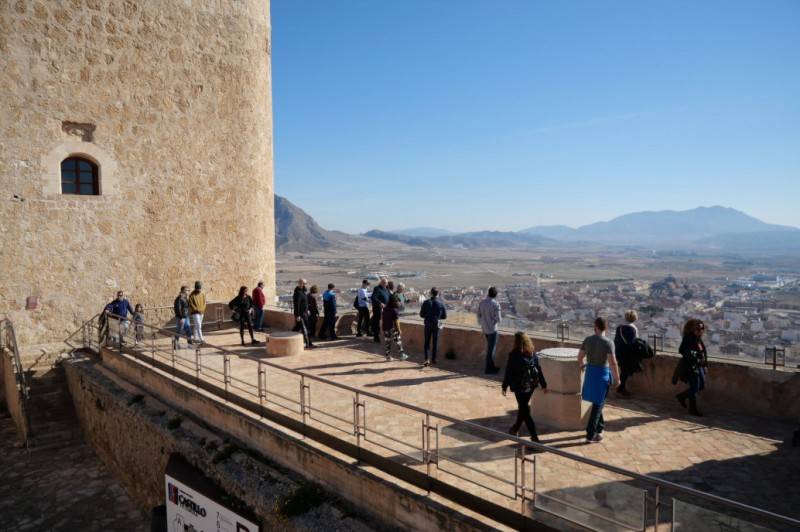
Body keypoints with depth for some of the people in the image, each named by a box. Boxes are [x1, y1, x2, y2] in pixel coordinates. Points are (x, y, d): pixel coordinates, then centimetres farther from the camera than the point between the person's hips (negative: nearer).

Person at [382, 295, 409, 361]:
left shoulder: (385, 309, 5)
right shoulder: (395, 310, -14)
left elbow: (382, 318, 11)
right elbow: (396, 321, -16)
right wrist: (399, 329, -9)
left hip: (385, 329, 6)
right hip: (393, 329, -6)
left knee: (388, 343, 13)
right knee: (398, 342, 6)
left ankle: (388, 356, 15)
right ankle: (402, 355, 12)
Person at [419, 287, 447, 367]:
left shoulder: (426, 302, -6)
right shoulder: (441, 303, -6)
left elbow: (421, 315, -2)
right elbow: (444, 316, 0)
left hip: (428, 324, 0)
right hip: (437, 325, 0)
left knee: (427, 342, 11)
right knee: (435, 343, 8)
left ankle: (426, 359, 1)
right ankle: (433, 360, 12)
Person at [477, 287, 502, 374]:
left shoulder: (482, 303, 0)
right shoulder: (496, 304, -17)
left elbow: (479, 315, 7)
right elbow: (498, 319, -16)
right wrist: (496, 321, 6)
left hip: (485, 329, 6)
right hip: (492, 329, -6)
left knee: (489, 347, 20)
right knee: (491, 349, 3)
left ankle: (491, 366, 29)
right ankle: (489, 368, 9)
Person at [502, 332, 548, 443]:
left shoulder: (513, 355, -15)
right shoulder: (533, 354, 0)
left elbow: (508, 372, -12)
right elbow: (539, 370, 3)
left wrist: (504, 387, -3)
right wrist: (543, 385, 11)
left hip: (519, 386, -6)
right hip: (531, 385, 6)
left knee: (525, 411, 0)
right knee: (523, 407, 22)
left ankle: (534, 437, -3)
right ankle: (515, 429, 38)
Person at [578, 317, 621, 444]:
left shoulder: (588, 339, 0)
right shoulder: (608, 342, -16)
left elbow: (580, 356, 8)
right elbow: (613, 362, -19)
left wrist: (581, 365, 29)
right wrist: (617, 378, -6)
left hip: (590, 372, 5)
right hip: (602, 373, -5)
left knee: (597, 402, 22)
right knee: (598, 404, 2)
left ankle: (599, 427, 35)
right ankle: (591, 435, 4)